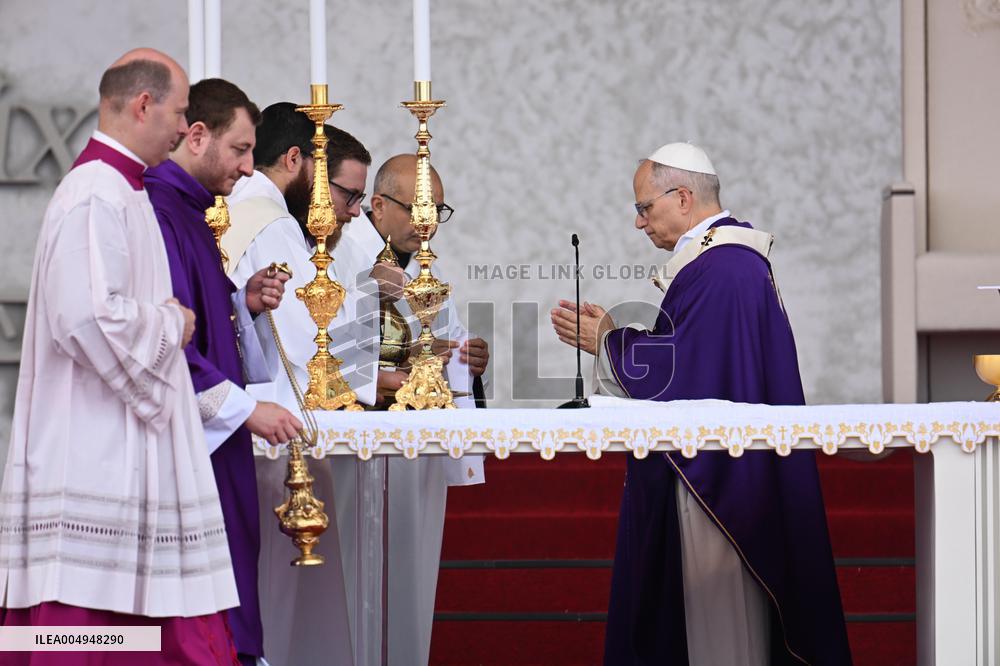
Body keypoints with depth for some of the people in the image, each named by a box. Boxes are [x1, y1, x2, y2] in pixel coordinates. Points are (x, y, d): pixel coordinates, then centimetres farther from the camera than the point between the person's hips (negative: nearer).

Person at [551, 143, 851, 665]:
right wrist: (612, 333, 10)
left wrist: (608, 342, -9)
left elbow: (678, 372, -23)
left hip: (713, 481, -10)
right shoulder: (731, 257, 15)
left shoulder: (718, 269, -18)